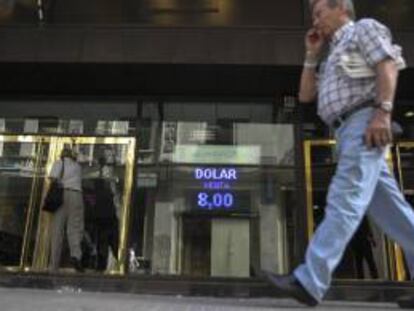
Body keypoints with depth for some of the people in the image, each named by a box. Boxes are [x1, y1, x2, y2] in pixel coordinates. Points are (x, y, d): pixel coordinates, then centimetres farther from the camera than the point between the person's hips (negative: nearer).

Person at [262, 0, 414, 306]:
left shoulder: (364, 28, 9)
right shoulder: (333, 56, 32)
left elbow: (388, 67, -8)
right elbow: (305, 95, 27)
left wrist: (382, 112, -21)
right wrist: (312, 55, 22)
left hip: (365, 123, -9)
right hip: (348, 132, 9)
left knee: (344, 201, -18)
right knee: (389, 209, 4)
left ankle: (309, 281, -25)